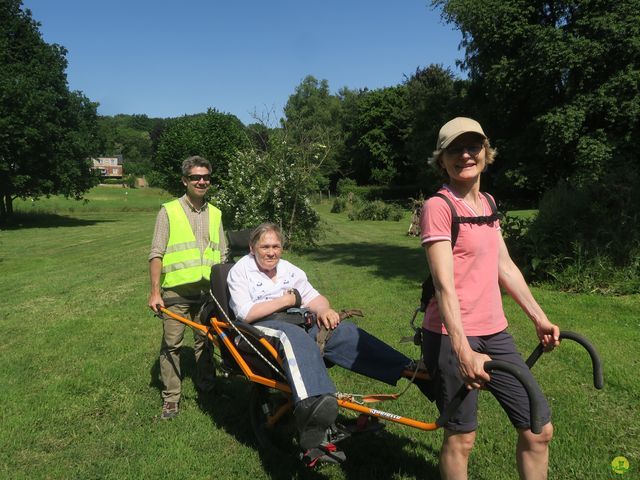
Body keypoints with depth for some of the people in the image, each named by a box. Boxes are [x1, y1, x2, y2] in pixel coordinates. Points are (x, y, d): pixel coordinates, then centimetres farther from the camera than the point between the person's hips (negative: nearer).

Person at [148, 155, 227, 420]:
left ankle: (207, 388, 29)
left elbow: (223, 256, 17)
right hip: (176, 290, -3)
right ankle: (171, 398, 12)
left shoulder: (215, 214, 12)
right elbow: (156, 254, -4)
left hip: (207, 290, 3)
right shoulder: (169, 211, 0)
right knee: (171, 343, 1)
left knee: (205, 341, 13)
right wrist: (155, 291, -11)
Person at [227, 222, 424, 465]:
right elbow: (246, 314, -5)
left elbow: (313, 298, 15)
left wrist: (323, 309, -9)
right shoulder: (240, 271, 8)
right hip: (261, 328, -5)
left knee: (345, 331, -22)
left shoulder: (290, 270, 24)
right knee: (296, 336, -40)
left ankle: (411, 371, -31)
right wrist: (285, 300, -3)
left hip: (297, 322, 5)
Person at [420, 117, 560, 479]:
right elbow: (444, 284, -22)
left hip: (495, 332, 7)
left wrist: (539, 317, 20)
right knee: (462, 437, 6)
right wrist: (463, 351, -29)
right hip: (452, 337, -7)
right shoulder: (438, 207, -14)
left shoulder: (488, 203, 11)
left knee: (539, 430, 11)